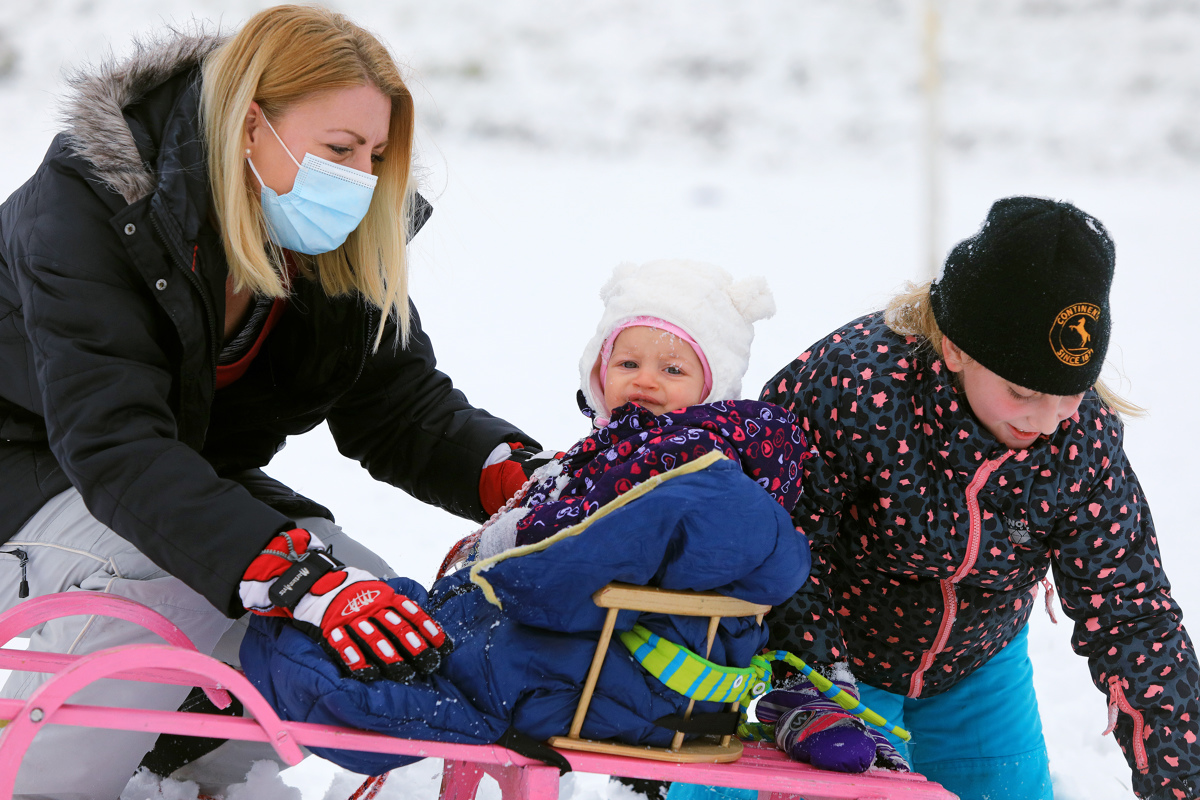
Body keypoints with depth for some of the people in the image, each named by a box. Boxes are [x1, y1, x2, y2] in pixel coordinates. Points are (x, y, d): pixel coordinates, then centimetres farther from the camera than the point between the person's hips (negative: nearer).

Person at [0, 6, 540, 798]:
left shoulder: (335, 244, -8)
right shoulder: (88, 207, -30)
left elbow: (400, 405, -3)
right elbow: (116, 446, -40)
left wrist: (521, 478, -27)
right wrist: (298, 573, -52)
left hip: (192, 468, 7)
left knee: (375, 615, -10)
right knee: (173, 586, -35)